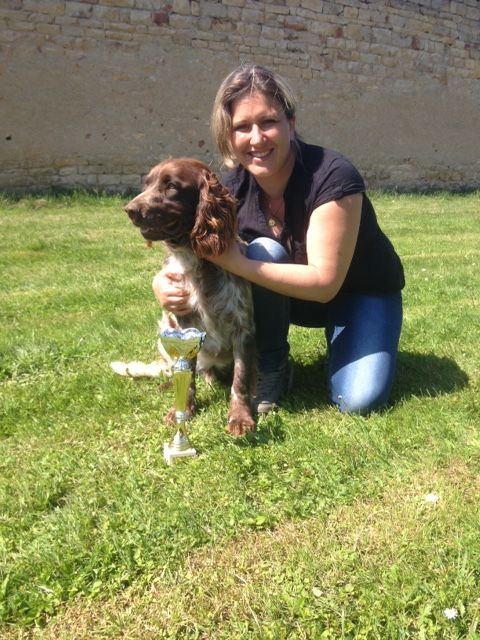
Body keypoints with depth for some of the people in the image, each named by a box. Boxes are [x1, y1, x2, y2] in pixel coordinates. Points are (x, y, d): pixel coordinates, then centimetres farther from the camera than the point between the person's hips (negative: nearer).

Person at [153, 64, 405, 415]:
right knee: (263, 252, -30)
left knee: (360, 400, -26)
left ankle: (339, 340, 8)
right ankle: (271, 368, -9)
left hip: (361, 292, -4)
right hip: (289, 292, 4)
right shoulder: (233, 187, -17)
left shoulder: (333, 177, -32)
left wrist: (237, 262, -41)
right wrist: (167, 281, -35)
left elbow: (324, 282, -35)